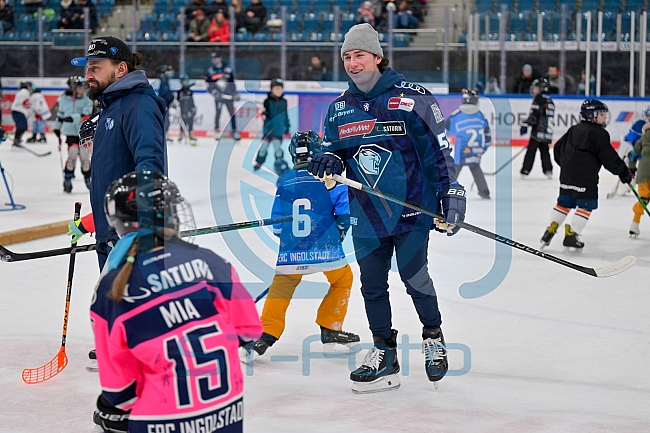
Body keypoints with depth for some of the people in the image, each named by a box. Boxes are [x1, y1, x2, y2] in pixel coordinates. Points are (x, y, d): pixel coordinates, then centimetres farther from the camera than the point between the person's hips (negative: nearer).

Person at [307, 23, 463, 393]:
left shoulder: (412, 98, -8)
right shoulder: (339, 108, 9)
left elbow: (438, 148, -6)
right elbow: (334, 149, 18)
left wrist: (452, 193, -10)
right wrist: (328, 160, -6)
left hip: (411, 207, -5)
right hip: (366, 213, 5)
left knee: (415, 277, -4)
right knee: (372, 285, 8)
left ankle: (433, 335, 22)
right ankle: (384, 353, 20)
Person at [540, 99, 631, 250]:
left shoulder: (574, 130, 15)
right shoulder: (599, 133, -8)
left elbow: (558, 148, 19)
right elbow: (609, 157, -10)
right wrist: (623, 172, -1)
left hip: (567, 174, 8)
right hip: (585, 177, -8)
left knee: (564, 203, 17)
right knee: (586, 205, 0)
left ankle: (550, 230, 16)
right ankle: (571, 235, -3)